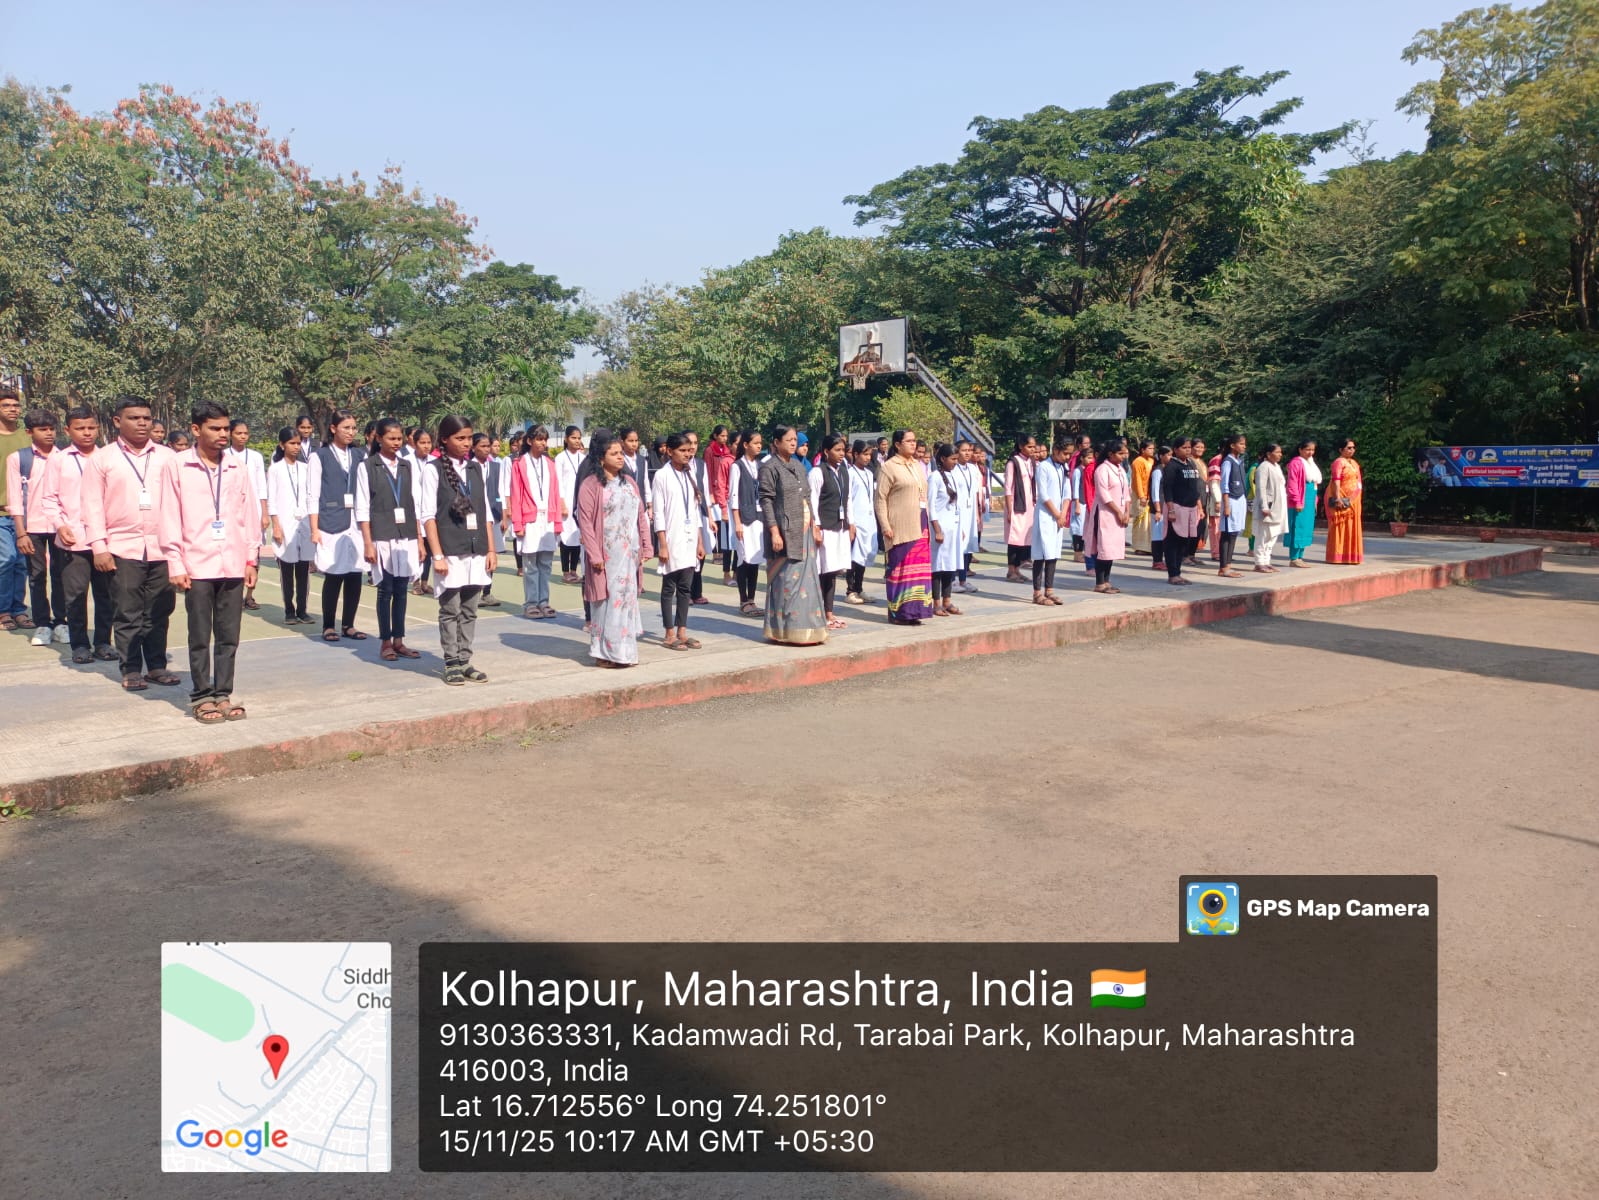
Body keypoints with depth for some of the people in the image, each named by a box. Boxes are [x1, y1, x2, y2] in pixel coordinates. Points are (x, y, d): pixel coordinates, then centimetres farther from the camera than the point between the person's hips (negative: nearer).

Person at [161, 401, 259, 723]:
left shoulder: (237, 465, 7)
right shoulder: (178, 466, 0)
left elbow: (250, 513, 10)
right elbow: (170, 518, 0)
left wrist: (252, 558, 8)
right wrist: (176, 564, -4)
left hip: (233, 565, 2)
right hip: (198, 566, -2)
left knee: (229, 636, 7)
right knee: (200, 637, 4)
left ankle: (223, 694, 15)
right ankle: (201, 697, 13)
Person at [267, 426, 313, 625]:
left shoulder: (305, 468, 10)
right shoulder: (275, 469, 2)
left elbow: (310, 496, 12)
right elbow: (271, 500, 0)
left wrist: (314, 523, 6)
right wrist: (276, 526, -7)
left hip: (304, 522, 3)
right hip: (285, 523, -3)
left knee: (304, 569, 2)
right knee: (286, 569, 1)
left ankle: (302, 610, 8)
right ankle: (289, 611, 7)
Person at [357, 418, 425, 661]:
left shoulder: (409, 467, 9)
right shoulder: (367, 467, -1)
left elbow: (416, 505, 9)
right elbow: (362, 509, -3)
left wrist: (420, 541, 6)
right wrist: (368, 543, -9)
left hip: (406, 538, 3)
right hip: (382, 538, -3)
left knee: (402, 591, 7)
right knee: (385, 590, 0)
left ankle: (398, 640, 15)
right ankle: (385, 642, 9)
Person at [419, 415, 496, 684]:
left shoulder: (476, 468, 11)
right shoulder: (433, 469, -3)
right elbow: (428, 515, -7)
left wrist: (491, 549, 7)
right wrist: (437, 555, -12)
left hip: (476, 550, 5)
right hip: (450, 551, -4)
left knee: (469, 610, 9)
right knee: (450, 610, 2)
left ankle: (465, 661, 16)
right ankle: (452, 664, 9)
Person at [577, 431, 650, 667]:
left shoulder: (629, 482, 11)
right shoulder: (590, 485, -7)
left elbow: (641, 516, 13)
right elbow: (585, 522, -11)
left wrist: (646, 545, 7)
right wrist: (594, 555, -16)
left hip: (630, 554, 6)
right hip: (606, 556, -6)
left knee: (627, 599, 9)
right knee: (607, 601, -3)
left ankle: (623, 650, 18)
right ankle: (604, 652, 6)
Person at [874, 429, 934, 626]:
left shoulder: (917, 465, 15)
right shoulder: (889, 467, -6)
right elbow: (881, 498, -9)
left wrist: (926, 521, 14)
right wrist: (885, 526, -15)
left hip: (919, 525, 7)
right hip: (900, 526, -7)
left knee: (919, 568, 6)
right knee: (901, 568, -4)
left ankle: (913, 610, 14)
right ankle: (898, 613, 3)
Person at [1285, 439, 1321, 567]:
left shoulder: (1311, 463, 19)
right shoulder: (1296, 463, -9)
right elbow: (1292, 484, -15)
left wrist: (1315, 501, 17)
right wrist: (1297, 502, -19)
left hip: (1310, 503, 9)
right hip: (1300, 504, -9)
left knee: (1306, 530, 9)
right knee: (1298, 528, -8)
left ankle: (1299, 557, 14)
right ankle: (1293, 559, -5)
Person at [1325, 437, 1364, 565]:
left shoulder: (1354, 463, 18)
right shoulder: (1339, 462, -10)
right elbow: (1336, 480, -19)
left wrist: (1357, 499, 19)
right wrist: (1338, 498, -26)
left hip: (1352, 500, 9)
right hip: (1342, 499, -9)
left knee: (1351, 528, 9)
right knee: (1340, 527, -6)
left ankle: (1349, 556, 14)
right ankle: (1337, 557, -3)